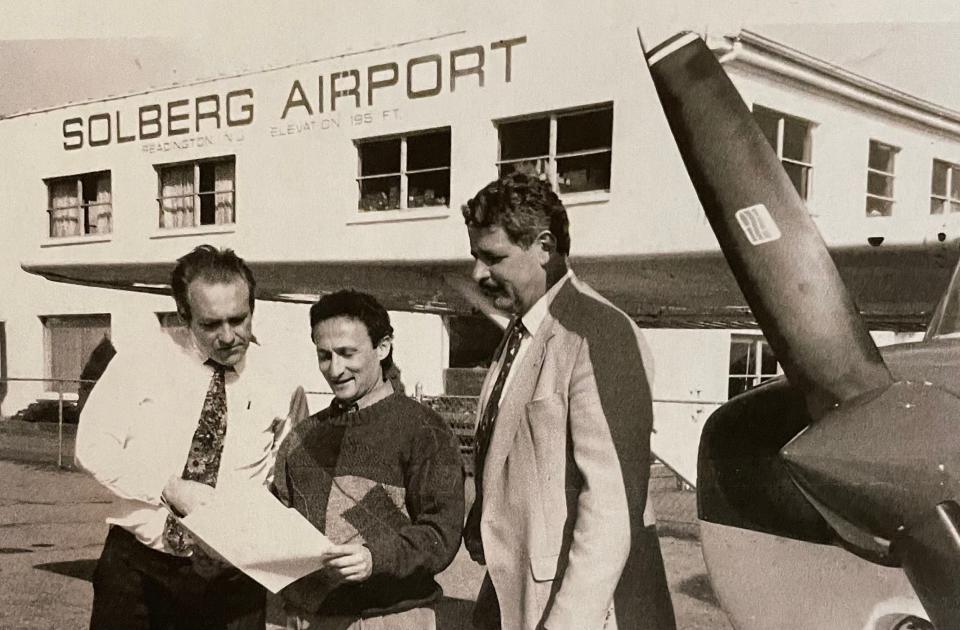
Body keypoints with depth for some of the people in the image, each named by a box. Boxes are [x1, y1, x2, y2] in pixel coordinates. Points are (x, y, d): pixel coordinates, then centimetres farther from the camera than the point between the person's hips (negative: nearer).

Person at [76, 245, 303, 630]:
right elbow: (94, 447, -5)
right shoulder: (141, 363, -2)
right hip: (136, 567, 0)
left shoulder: (280, 385, -3)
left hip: (229, 579, 0)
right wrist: (170, 488, -17)